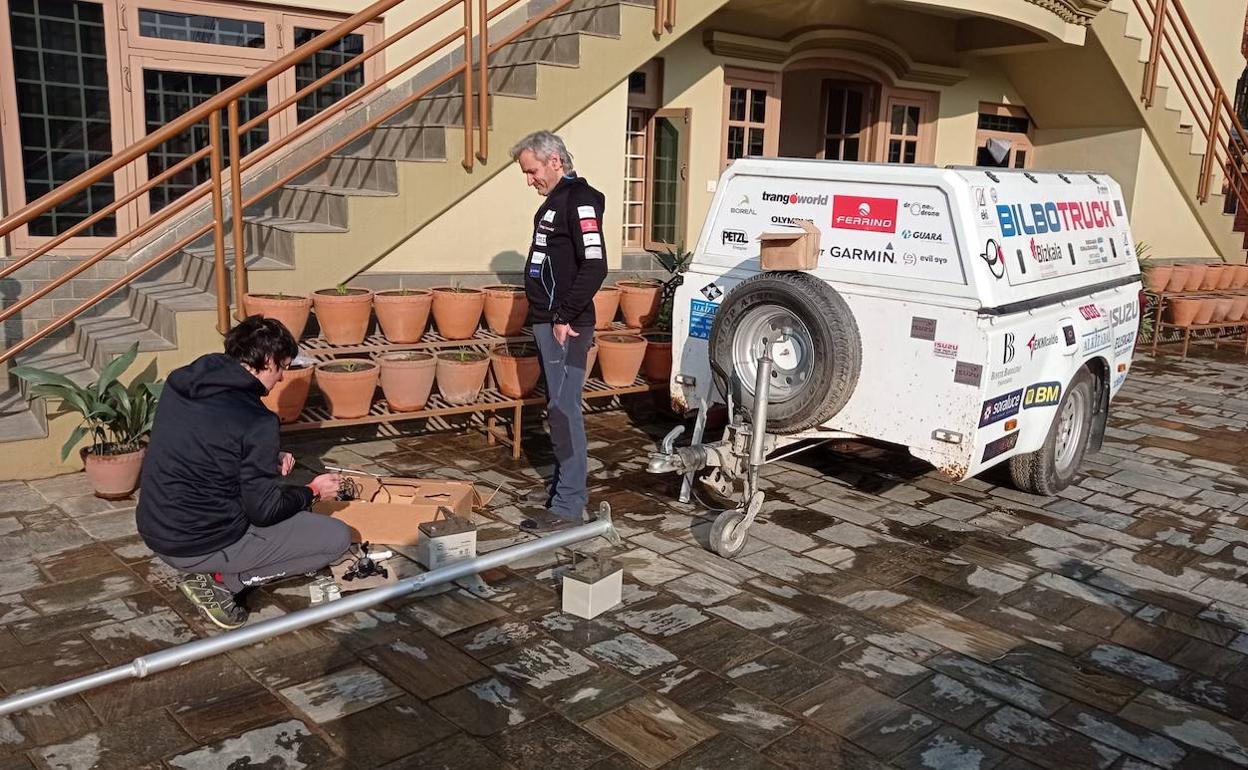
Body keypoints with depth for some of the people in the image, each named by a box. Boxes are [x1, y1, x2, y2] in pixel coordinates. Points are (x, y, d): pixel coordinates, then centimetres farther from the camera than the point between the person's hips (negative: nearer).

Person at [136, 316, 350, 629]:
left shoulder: (180, 381, 0)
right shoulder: (256, 421, -22)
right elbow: (264, 510, -15)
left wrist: (267, 461, 10)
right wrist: (313, 491, 2)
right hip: (202, 544, -8)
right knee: (337, 537, 0)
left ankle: (214, 572, 11)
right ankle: (221, 579, -4)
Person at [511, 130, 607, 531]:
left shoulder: (579, 200, -13)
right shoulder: (554, 201, 17)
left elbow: (595, 266, -23)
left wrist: (566, 316, -20)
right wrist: (547, 317, 16)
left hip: (564, 327, -10)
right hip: (547, 322, 10)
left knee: (564, 410, -7)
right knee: (558, 406, 16)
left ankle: (568, 505, -1)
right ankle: (567, 484, 28)